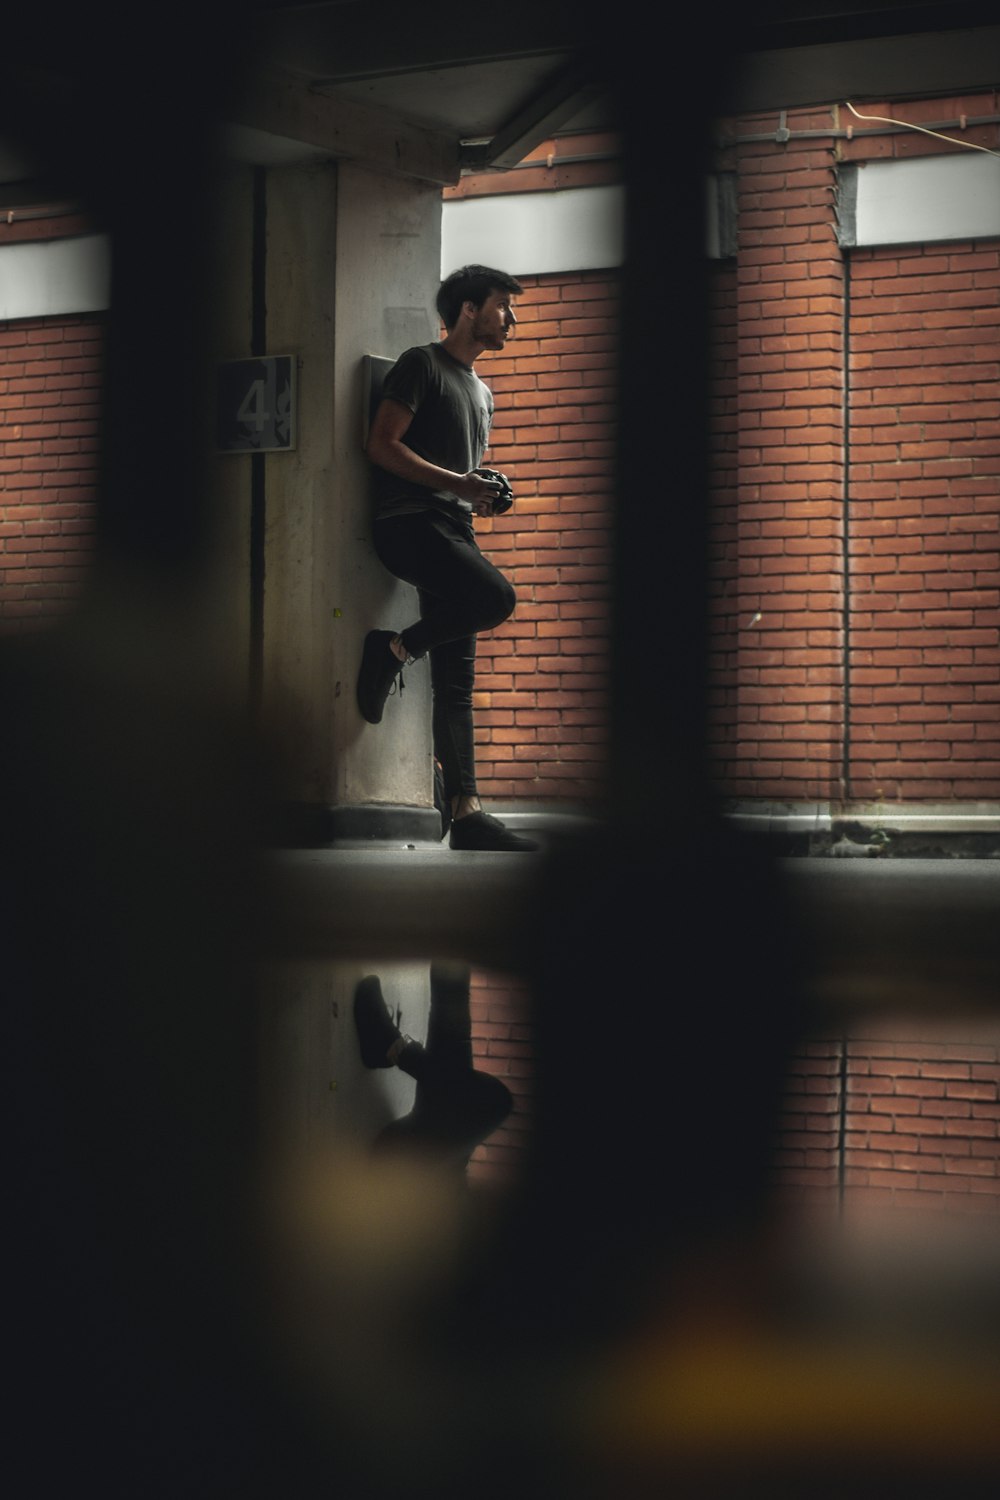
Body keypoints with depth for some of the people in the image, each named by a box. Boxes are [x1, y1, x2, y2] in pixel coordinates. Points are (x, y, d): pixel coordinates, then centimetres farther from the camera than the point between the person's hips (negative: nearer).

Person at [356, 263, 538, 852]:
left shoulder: (481, 392, 26)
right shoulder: (422, 365, 0)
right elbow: (382, 445, -10)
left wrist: (483, 494, 11)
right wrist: (455, 482, -17)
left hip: (455, 530, 8)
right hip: (409, 522, -8)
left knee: (457, 679, 0)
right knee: (496, 594, -31)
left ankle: (465, 813, -4)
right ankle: (393, 651, -11)